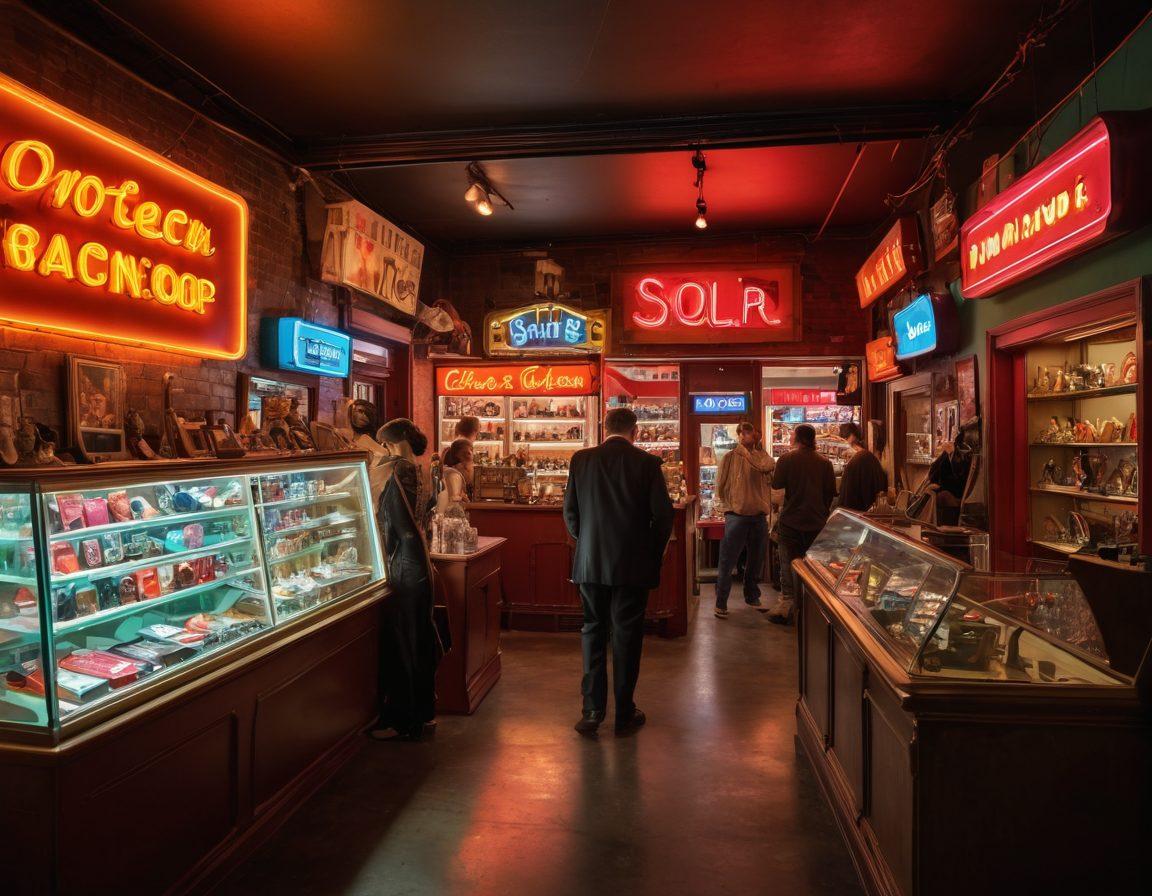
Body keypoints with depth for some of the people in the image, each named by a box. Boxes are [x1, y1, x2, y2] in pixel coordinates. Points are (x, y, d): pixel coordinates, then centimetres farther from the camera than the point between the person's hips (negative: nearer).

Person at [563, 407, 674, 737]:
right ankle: (625, 714, 18)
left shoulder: (581, 459, -1)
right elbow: (663, 514, -6)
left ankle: (592, 711, 14)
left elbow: (570, 511, 4)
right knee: (627, 635, 8)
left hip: (590, 563, 2)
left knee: (593, 632, 13)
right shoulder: (647, 462, -7)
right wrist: (654, 554, 9)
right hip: (633, 564, -2)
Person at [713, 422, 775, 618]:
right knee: (727, 561, -3)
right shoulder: (730, 457, -1)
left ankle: (752, 597, 33)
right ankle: (720, 603, 5)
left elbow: (768, 466, -16)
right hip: (736, 515, -4)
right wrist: (732, 505, 1)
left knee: (756, 560, 17)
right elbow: (720, 488, 2)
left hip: (759, 516, 5)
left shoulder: (761, 456, 9)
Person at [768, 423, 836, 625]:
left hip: (791, 522, -3)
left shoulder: (786, 459, -11)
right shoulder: (825, 462, -2)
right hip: (817, 522, 3)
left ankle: (786, 604, 7)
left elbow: (776, 484, -10)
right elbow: (831, 492, 3)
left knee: (788, 565, 6)